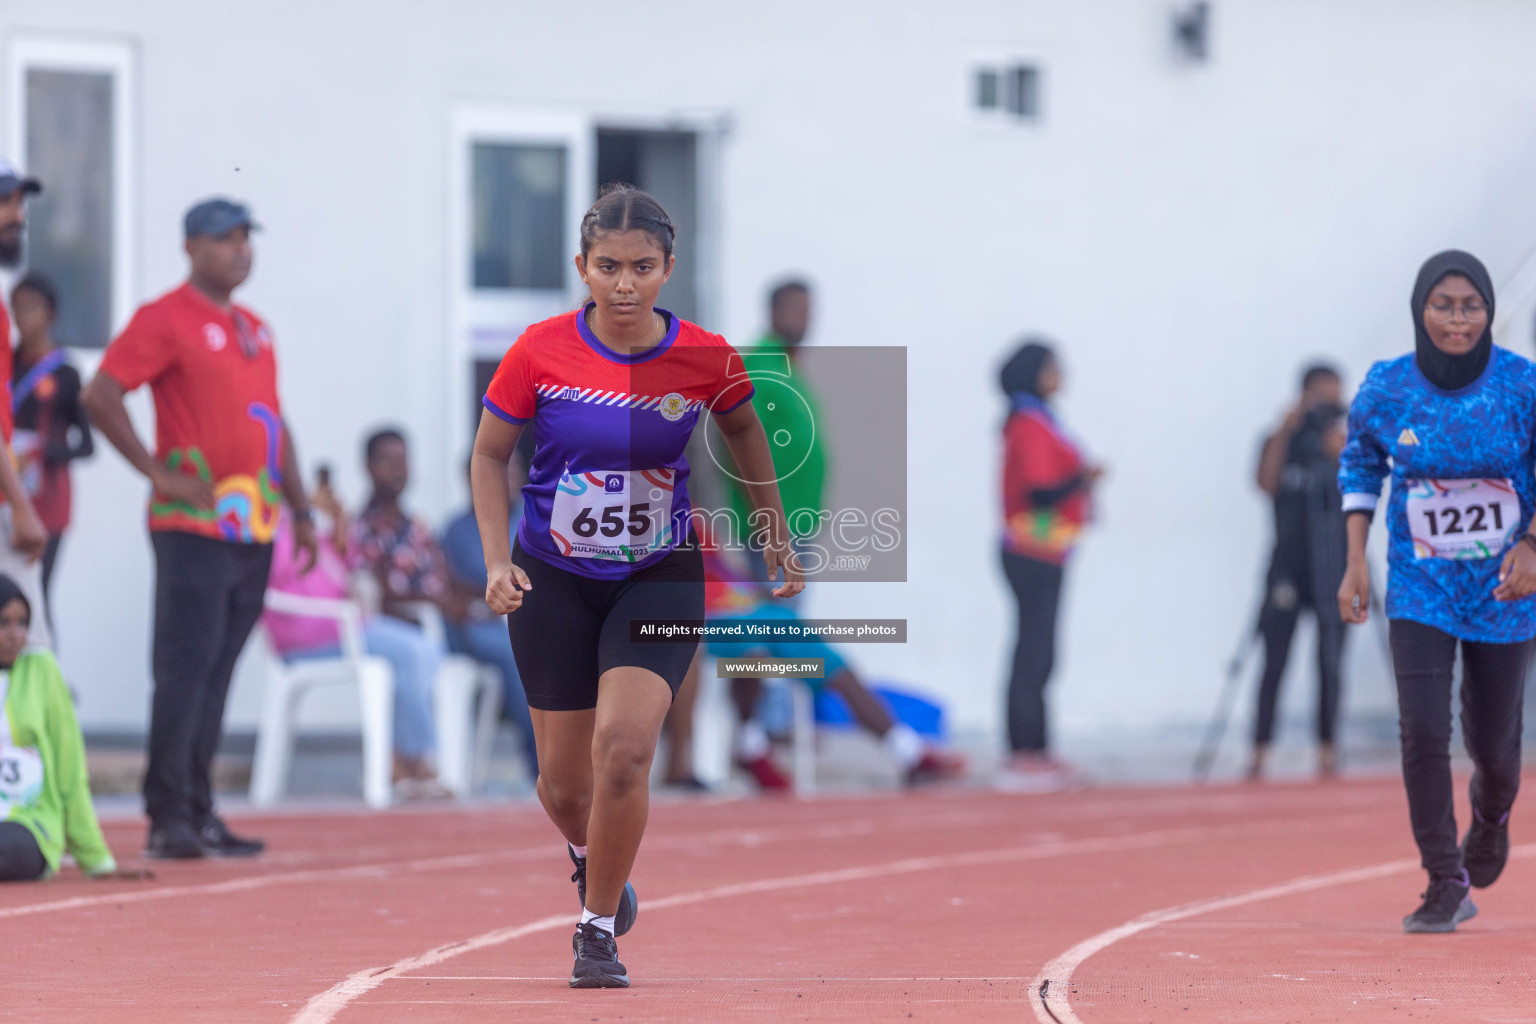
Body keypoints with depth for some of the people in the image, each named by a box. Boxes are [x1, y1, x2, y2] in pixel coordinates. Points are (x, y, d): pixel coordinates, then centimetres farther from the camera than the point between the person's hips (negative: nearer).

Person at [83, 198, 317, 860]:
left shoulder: (254, 329, 19)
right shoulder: (166, 320, -5)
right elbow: (101, 398, -12)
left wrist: (301, 511, 19)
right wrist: (160, 474, -14)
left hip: (255, 531, 7)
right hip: (194, 526, -7)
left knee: (216, 676, 10)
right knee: (186, 668, -10)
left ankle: (198, 815, 14)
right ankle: (169, 819, -9)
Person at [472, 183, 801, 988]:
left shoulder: (705, 358, -12)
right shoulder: (541, 352, -13)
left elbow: (744, 430, 10)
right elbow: (490, 454, 0)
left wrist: (775, 534, 16)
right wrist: (498, 561, -10)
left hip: (660, 576, -1)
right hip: (554, 581, 1)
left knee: (623, 749, -21)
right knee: (565, 783, 8)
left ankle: (598, 926, -2)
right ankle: (588, 854, 45)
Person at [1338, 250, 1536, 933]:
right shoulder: (1386, 389, -9)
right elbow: (1359, 465, 8)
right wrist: (1356, 563, 1)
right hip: (1420, 587, 0)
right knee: (1423, 733, -14)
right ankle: (1447, 885, -3)